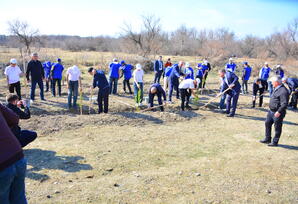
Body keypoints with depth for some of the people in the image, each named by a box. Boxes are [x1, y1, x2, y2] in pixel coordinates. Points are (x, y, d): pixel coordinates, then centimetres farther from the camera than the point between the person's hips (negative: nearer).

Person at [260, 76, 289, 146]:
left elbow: (284, 103, -26)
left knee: (277, 127, 4)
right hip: (271, 111, 10)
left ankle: (275, 142, 16)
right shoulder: (276, 89, 9)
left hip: (277, 113, -10)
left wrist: (279, 111, -28)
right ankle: (267, 139, 30)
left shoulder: (283, 91, -22)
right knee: (267, 123, 17)